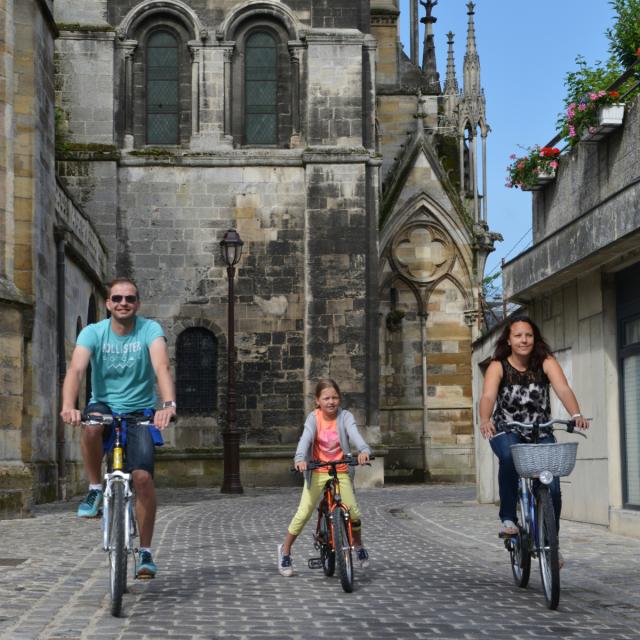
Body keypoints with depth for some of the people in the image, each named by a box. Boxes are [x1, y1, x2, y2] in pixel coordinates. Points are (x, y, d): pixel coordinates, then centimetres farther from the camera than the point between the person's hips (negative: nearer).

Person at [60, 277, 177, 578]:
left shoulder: (150, 330, -11)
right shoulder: (93, 332, -8)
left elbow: (162, 367, -28)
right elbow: (76, 369, -24)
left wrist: (168, 404, -47)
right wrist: (68, 406, -44)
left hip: (140, 412, 0)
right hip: (104, 405, 1)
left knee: (143, 476, -18)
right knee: (91, 426, -36)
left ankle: (145, 552, -3)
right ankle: (95, 490, -12)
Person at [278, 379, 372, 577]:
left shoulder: (345, 416, -9)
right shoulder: (314, 417, -11)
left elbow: (354, 434, -27)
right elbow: (306, 438, -26)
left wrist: (364, 450, -48)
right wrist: (300, 458, -45)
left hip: (341, 472, 1)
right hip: (317, 472, -1)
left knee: (354, 512, -5)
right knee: (303, 513, -7)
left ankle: (358, 545, 25)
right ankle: (285, 550, 13)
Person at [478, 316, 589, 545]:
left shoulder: (546, 362, -7)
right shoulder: (498, 366, -9)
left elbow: (563, 390, -22)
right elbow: (488, 396, -26)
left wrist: (576, 415, -42)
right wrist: (485, 420, -48)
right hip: (506, 432, -1)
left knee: (552, 486, -14)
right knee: (509, 457, -36)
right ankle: (507, 518, -21)